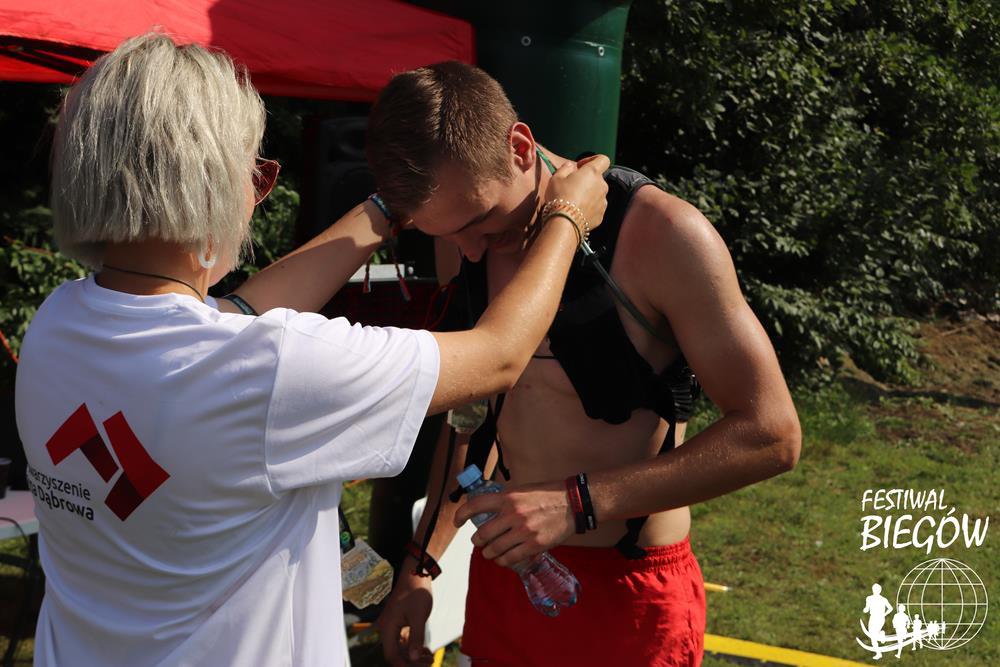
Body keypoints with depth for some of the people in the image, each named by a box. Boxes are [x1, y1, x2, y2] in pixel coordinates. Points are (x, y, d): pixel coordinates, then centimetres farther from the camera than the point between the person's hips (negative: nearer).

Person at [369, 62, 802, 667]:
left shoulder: (662, 235, -21)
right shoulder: (463, 237, -2)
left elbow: (770, 435, -21)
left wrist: (579, 503, -26)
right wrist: (421, 565, 9)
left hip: (625, 595, -5)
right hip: (502, 572, 5)